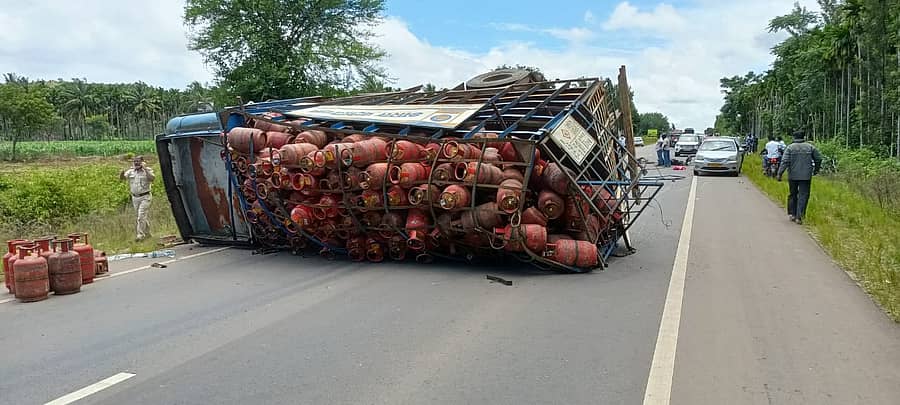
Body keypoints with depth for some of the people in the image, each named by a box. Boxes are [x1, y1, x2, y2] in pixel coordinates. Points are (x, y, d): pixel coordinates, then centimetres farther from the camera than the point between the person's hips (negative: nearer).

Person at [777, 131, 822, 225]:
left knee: (793, 194, 15)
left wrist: (780, 173, -11)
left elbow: (784, 161, -11)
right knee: (803, 196, 0)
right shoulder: (810, 147, 3)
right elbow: (818, 159, 9)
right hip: (806, 176, 0)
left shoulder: (790, 147, -2)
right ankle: (799, 217, -8)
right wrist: (816, 170, 24)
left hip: (793, 175, 0)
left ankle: (792, 214, 18)